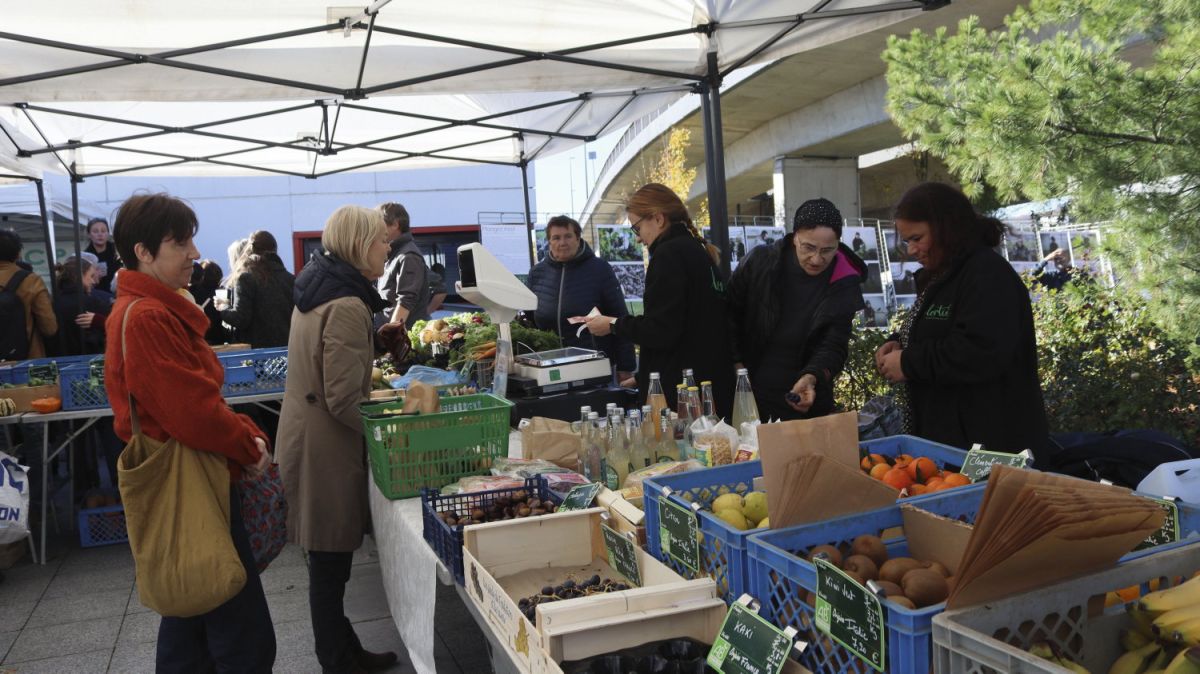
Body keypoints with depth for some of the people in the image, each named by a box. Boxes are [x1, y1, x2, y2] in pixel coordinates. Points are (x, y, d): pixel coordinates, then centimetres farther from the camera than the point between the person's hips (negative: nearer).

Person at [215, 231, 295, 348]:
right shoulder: (290, 279, 2)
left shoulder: (246, 278, -7)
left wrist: (224, 307, 6)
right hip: (286, 345, 3)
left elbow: (240, 319, -11)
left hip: (258, 347, -3)